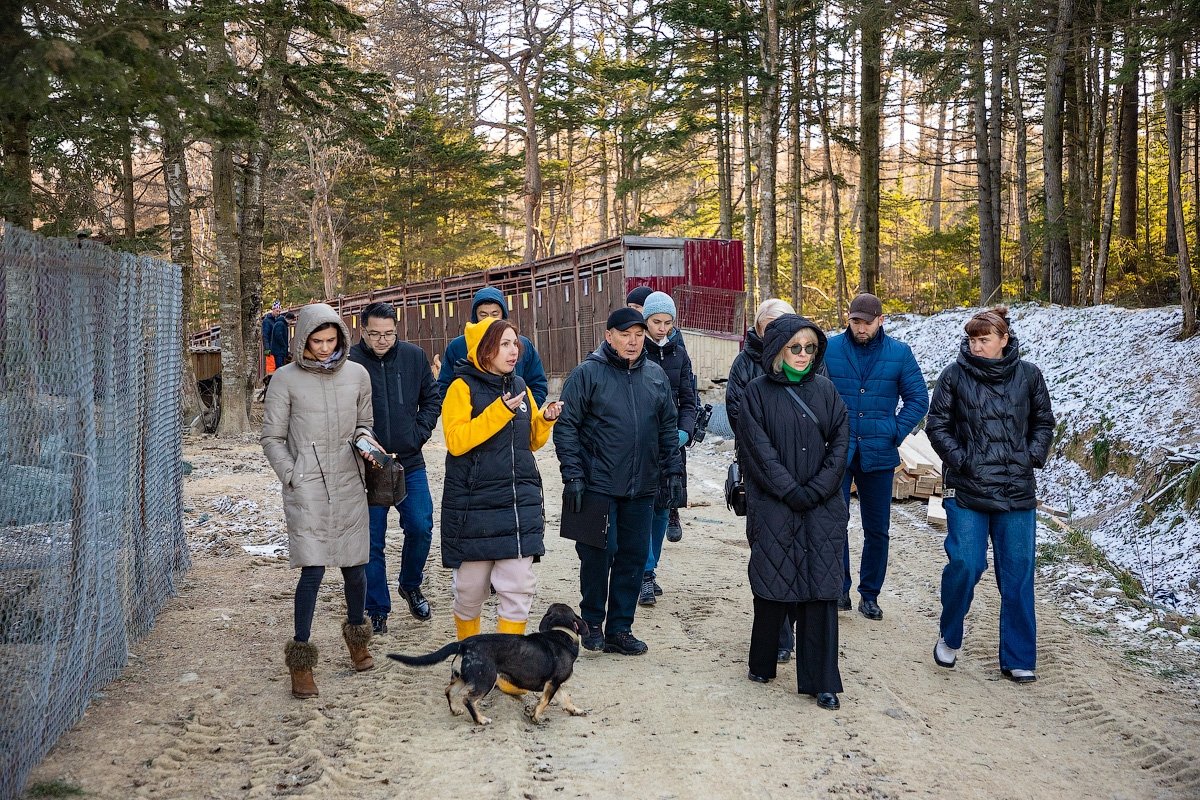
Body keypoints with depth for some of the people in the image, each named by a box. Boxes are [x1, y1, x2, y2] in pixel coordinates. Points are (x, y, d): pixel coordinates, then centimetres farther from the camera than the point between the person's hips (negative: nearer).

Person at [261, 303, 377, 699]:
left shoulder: (357, 375, 5)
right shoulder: (286, 379, -3)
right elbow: (272, 437, 2)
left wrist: (365, 442, -4)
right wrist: (292, 478, -7)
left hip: (349, 485, 3)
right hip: (307, 489, -3)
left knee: (355, 566, 9)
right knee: (313, 570, -8)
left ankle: (357, 637, 34)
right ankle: (301, 660, 5)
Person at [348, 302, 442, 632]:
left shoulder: (414, 356, 1)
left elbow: (433, 398, 12)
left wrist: (419, 434, 1)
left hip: (410, 462, 2)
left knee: (420, 527, -2)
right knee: (372, 540, 5)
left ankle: (410, 585, 27)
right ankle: (377, 610, 19)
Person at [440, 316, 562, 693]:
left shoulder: (520, 387, 10)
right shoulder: (463, 387, -5)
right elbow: (456, 440, -16)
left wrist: (545, 420, -3)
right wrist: (500, 411, -23)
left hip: (520, 503, 4)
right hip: (474, 504, -4)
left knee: (520, 589, -2)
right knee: (471, 587, 8)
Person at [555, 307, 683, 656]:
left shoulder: (656, 375, 9)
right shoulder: (587, 373, -6)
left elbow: (668, 428, 15)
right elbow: (565, 426, -7)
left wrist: (673, 471, 9)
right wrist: (573, 476, -12)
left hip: (642, 488, 5)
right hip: (598, 485, -4)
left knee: (634, 556, 8)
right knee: (599, 553, -1)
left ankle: (619, 629, 20)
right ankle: (592, 621, 19)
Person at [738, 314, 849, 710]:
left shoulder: (825, 390, 7)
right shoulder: (758, 393, -1)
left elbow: (840, 444, 2)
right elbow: (761, 452, -8)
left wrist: (814, 492, -9)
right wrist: (792, 493, -14)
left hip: (823, 510, 2)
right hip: (773, 509, -2)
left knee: (821, 590, 0)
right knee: (773, 587, 6)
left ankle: (821, 681, 8)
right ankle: (762, 663, 26)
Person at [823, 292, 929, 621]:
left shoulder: (899, 353, 1)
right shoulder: (830, 349, -2)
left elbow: (918, 398, 6)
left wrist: (896, 433, -5)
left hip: (878, 454, 1)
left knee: (877, 529, 10)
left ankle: (869, 595, 23)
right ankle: (839, 589, 12)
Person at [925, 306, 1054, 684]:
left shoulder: (1028, 375, 2)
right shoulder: (955, 375, -3)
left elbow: (1044, 422, 13)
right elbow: (937, 426, 2)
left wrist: (1034, 456, -2)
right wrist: (961, 460, -9)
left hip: (1017, 492, 2)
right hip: (966, 490, -2)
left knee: (1017, 574, 5)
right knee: (965, 564, -9)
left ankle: (1018, 660, 16)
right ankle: (949, 637, 17)